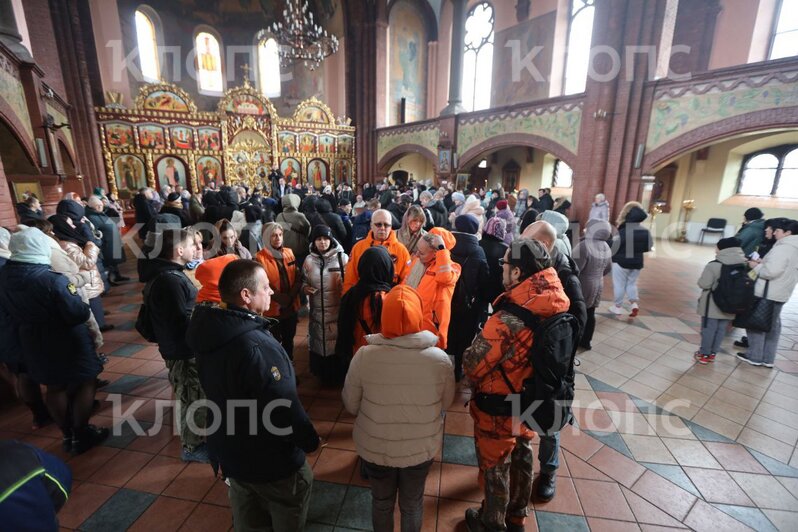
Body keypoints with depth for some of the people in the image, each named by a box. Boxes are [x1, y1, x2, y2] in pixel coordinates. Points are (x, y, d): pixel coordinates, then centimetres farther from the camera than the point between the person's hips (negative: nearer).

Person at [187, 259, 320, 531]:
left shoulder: (212, 329, -8)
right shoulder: (255, 346, -38)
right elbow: (284, 408, -30)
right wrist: (310, 440, -11)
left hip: (229, 450, 8)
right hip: (269, 460, -8)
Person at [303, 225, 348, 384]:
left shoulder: (342, 258, -7)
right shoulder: (309, 260, 5)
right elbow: (303, 280, 16)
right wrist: (305, 287, -3)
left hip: (338, 309, -3)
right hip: (317, 310, 4)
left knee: (338, 342, 4)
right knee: (318, 341, 13)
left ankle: (338, 375, 25)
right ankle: (322, 374, 34)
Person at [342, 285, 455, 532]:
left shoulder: (364, 356, -27)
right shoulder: (439, 359, -24)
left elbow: (350, 405, -11)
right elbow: (446, 403, -6)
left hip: (374, 447, 0)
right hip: (421, 448, 1)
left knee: (381, 502, 28)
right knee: (412, 503, 28)